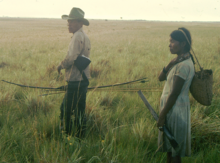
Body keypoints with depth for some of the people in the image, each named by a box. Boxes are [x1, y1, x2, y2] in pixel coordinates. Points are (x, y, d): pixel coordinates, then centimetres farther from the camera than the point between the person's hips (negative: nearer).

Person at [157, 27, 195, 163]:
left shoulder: (184, 65, -21)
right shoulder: (180, 61, 10)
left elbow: (174, 94, -22)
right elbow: (161, 77, 8)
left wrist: (162, 116, -17)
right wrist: (171, 64, -9)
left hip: (176, 111, -10)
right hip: (173, 109, 10)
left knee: (174, 151, 2)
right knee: (170, 147, 19)